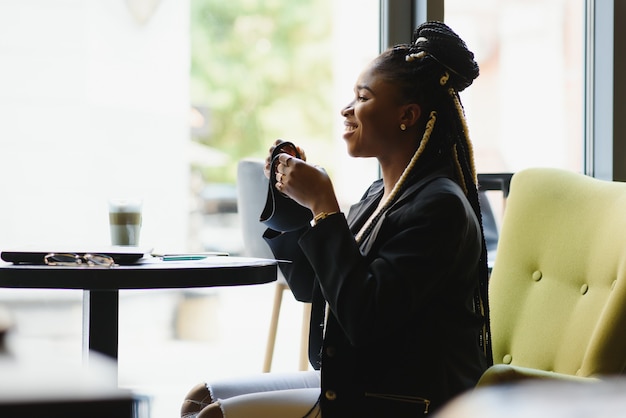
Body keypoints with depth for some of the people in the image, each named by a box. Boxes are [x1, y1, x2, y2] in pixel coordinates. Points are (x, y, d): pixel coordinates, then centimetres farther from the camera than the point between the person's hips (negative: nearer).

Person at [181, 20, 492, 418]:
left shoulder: (439, 206, -18)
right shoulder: (381, 195, 11)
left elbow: (364, 318, -26)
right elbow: (309, 287, 18)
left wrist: (323, 206, -20)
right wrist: (290, 196, 7)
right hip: (350, 380, 9)